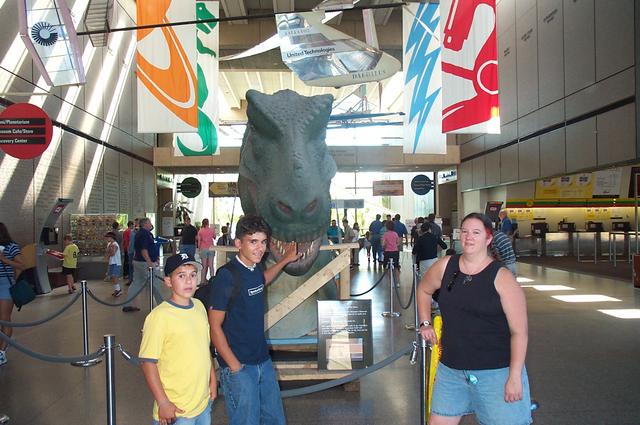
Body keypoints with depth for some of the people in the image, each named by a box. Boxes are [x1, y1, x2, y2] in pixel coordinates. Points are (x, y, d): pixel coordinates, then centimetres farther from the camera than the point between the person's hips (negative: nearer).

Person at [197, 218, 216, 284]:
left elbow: (199, 241, 0)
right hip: (211, 248, 0)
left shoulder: (200, 231, -1)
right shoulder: (212, 229, 0)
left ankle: (203, 280, 4)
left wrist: (199, 249, 11)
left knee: (204, 266, 5)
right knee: (211, 265, 4)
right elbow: (214, 238, 15)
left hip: (203, 249, 0)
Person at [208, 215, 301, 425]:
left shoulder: (255, 268, 4)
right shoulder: (226, 276, -18)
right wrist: (234, 366, -14)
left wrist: (284, 260, 31)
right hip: (239, 367, -7)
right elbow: (214, 326, -16)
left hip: (263, 361, 8)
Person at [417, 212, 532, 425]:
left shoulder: (501, 277, -11)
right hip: (451, 368, 4)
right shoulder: (445, 266, 0)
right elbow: (424, 290, 21)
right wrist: (425, 323, 13)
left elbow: (519, 332, -11)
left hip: (495, 371, -4)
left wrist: (515, 377, -14)